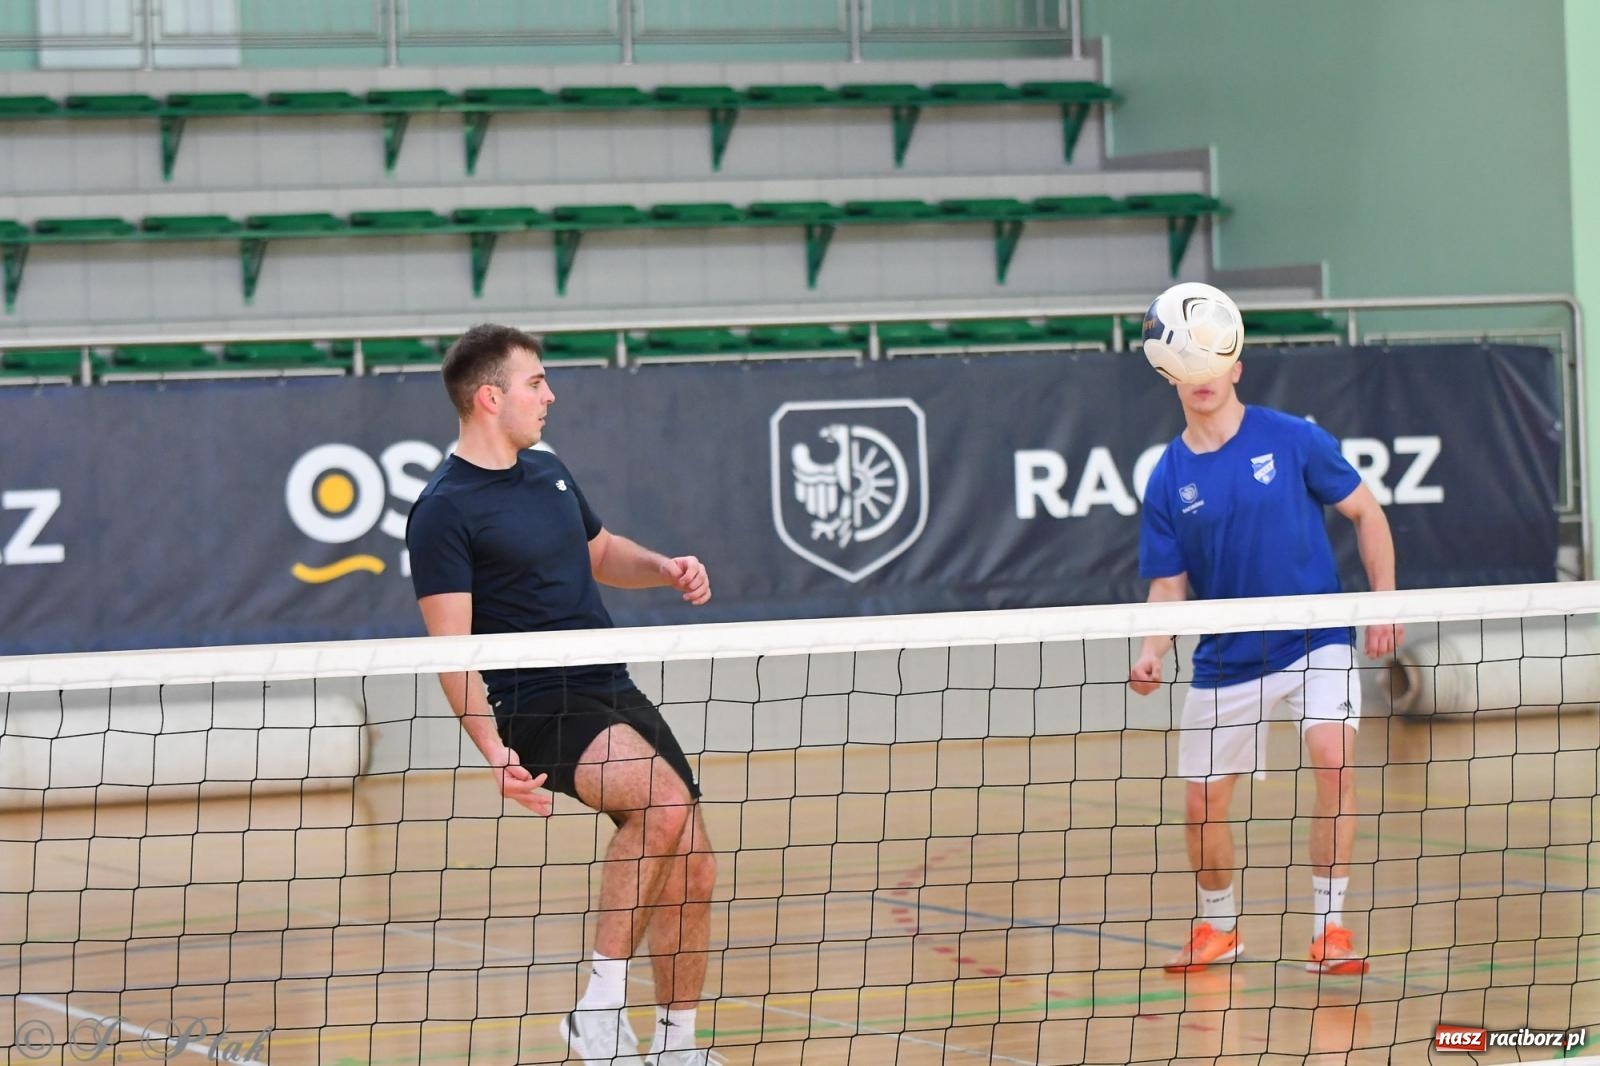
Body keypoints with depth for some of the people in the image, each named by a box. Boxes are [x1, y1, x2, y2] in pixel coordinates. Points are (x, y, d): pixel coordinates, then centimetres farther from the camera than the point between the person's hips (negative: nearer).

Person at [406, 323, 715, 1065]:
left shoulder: (548, 472, 12)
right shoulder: (444, 510, -12)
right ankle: (602, 1004, -22)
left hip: (613, 692, 8)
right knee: (665, 803, -31)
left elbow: (602, 553, 30)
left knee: (692, 866, 6)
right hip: (538, 707, -8)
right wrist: (494, 751, -28)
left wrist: (665, 570, 8)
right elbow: (452, 648, -17)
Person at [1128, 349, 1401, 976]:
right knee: (1202, 806, 4)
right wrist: (1151, 653, -16)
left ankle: (1329, 929, -14)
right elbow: (1168, 585, 2)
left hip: (1315, 642, -2)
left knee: (1334, 757, -25)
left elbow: (1366, 513, 2)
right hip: (1225, 661, 3)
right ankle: (1217, 927, 33)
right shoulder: (1168, 479, -1)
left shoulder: (1293, 440, -7)